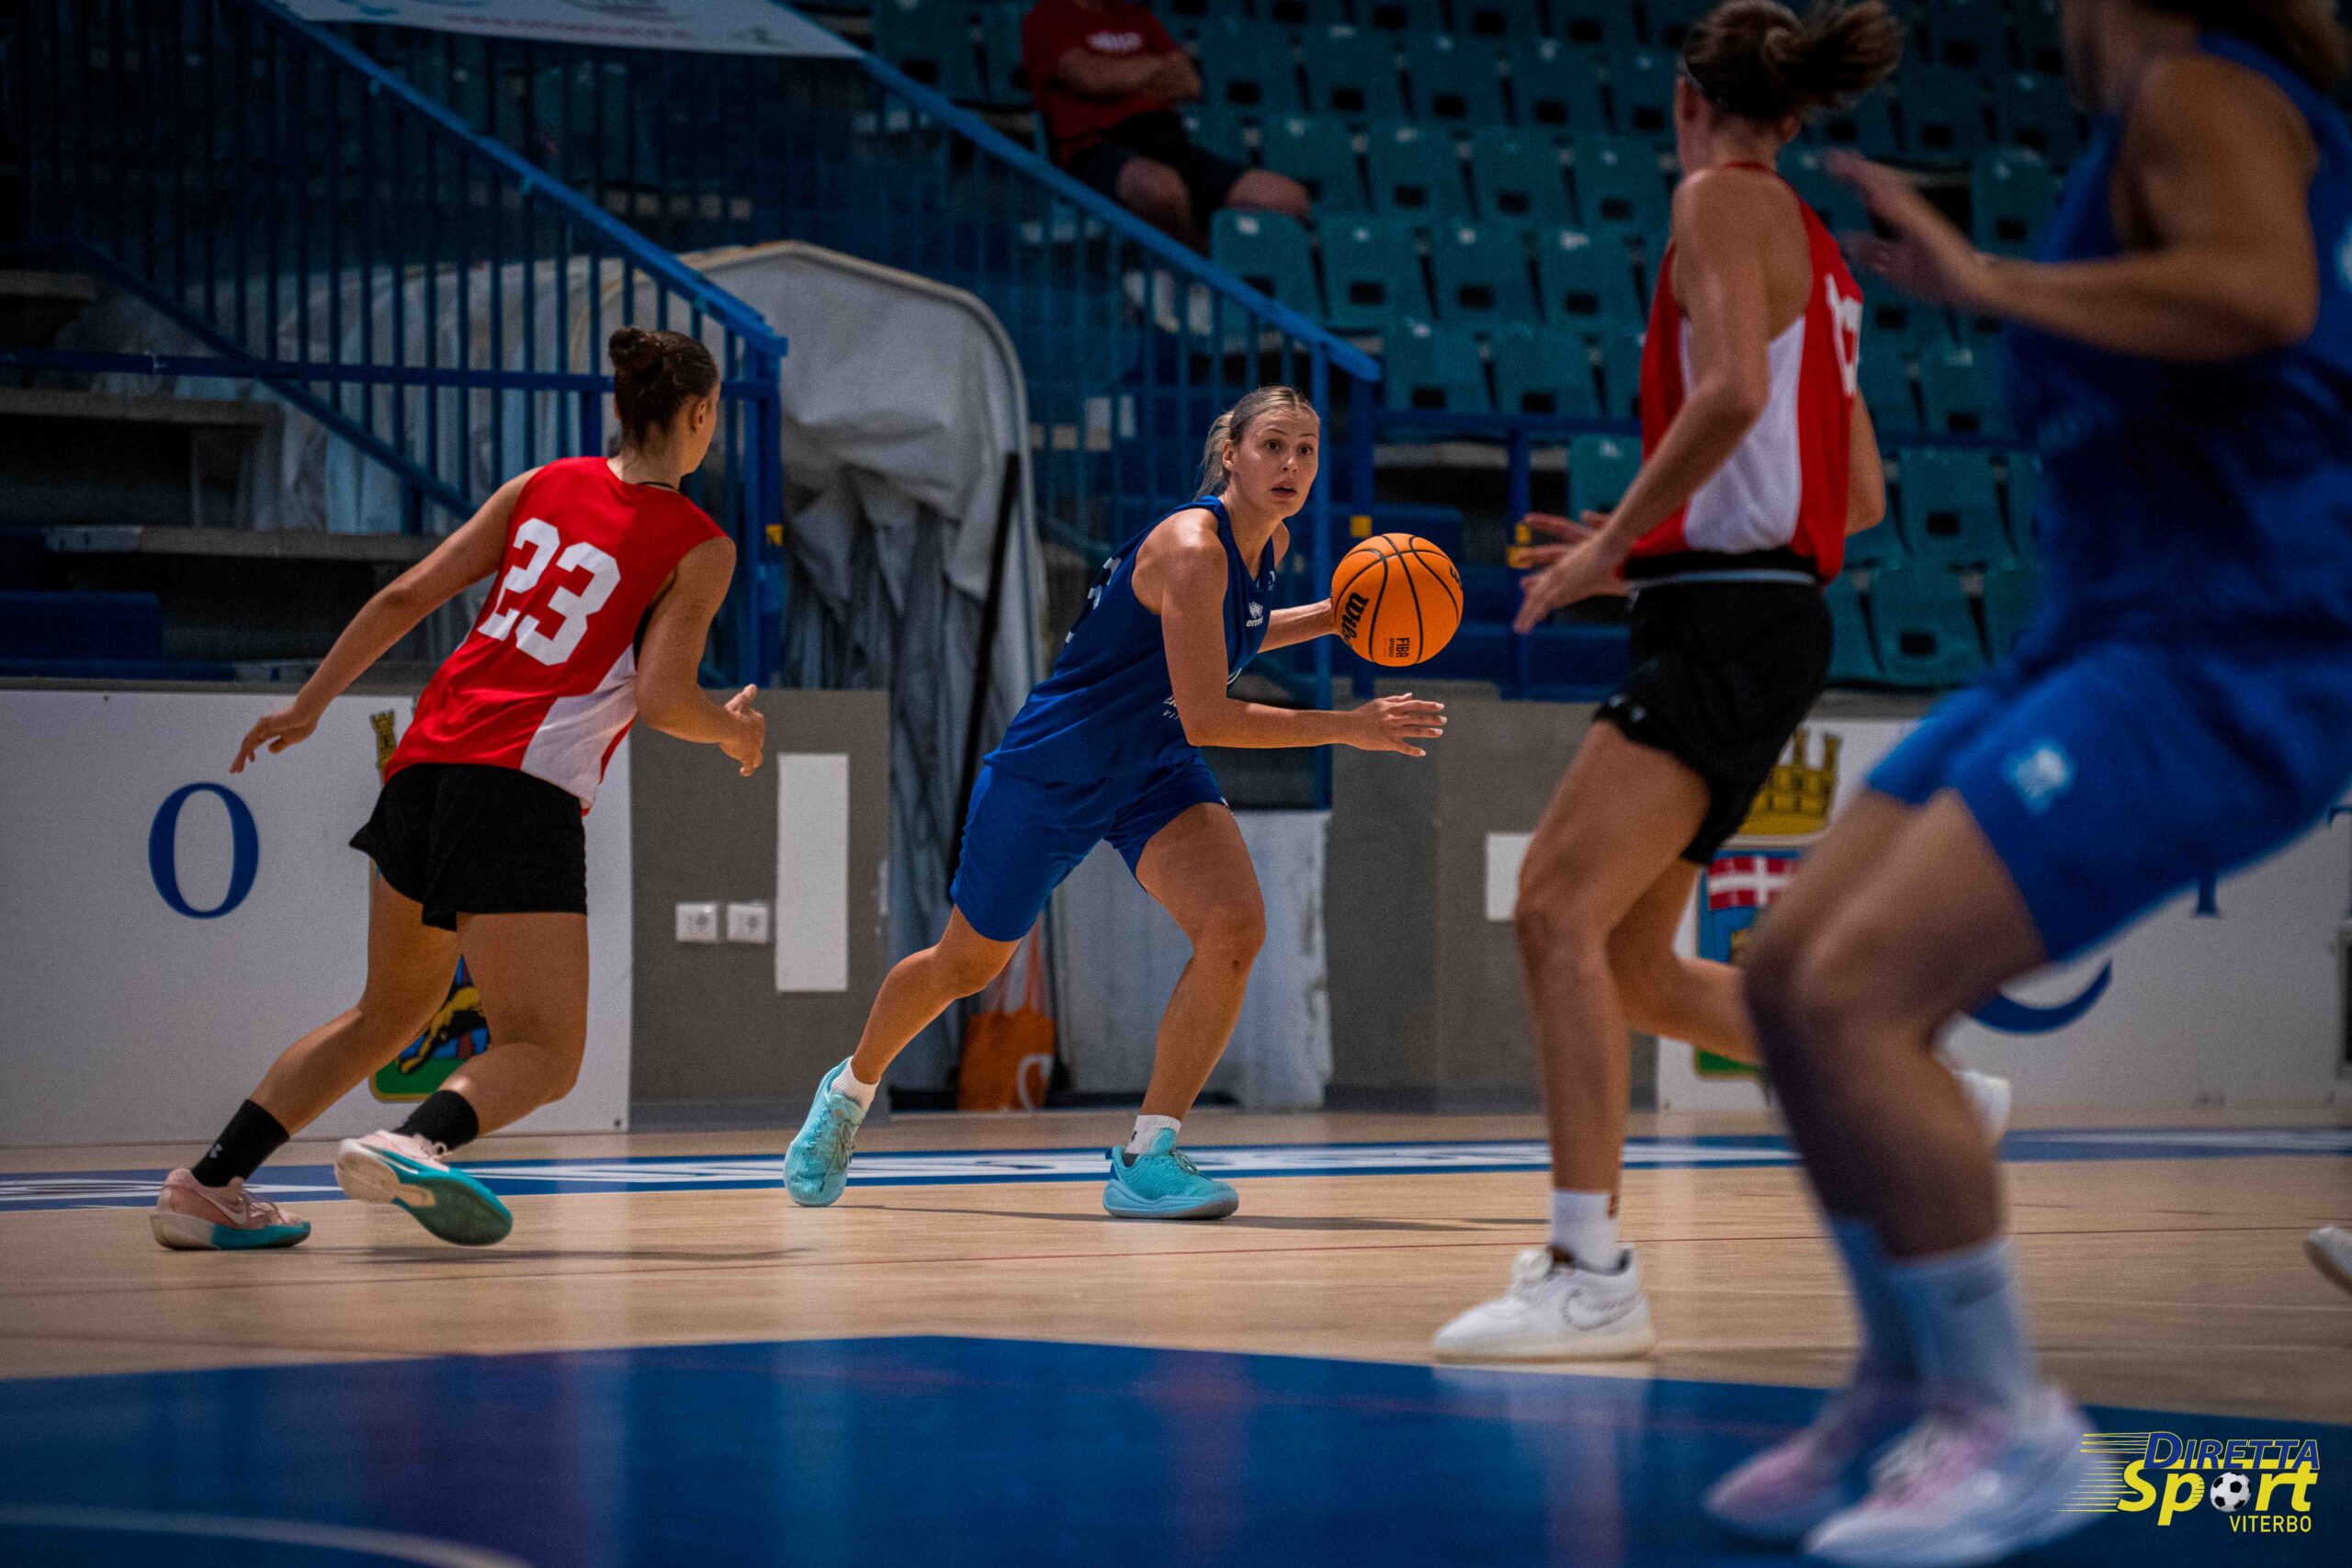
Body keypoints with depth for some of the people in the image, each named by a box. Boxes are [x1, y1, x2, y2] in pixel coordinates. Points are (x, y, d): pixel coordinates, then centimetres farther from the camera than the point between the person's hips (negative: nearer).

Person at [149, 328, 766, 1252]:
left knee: (387, 1013, 22)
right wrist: (735, 730, 12)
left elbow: (409, 596, 11)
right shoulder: (701, 549, 1)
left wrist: (311, 703, 19)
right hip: (523, 788, -6)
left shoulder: (543, 486, 15)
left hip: (428, 760, 6)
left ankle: (207, 1185, 15)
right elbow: (662, 700, -9)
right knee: (543, 1053, -5)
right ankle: (417, 1146, -36)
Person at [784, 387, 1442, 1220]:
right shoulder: (1191, 547, -28)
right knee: (964, 964, 12)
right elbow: (1205, 716, -31)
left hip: (1157, 775, 6)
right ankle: (849, 1091, 42)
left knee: (1235, 927, -21)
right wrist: (1347, 729, -30)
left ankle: (1147, 1155, -13)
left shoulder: (1267, 543, -1)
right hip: (1053, 768, -6)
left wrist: (1329, 616, 7)